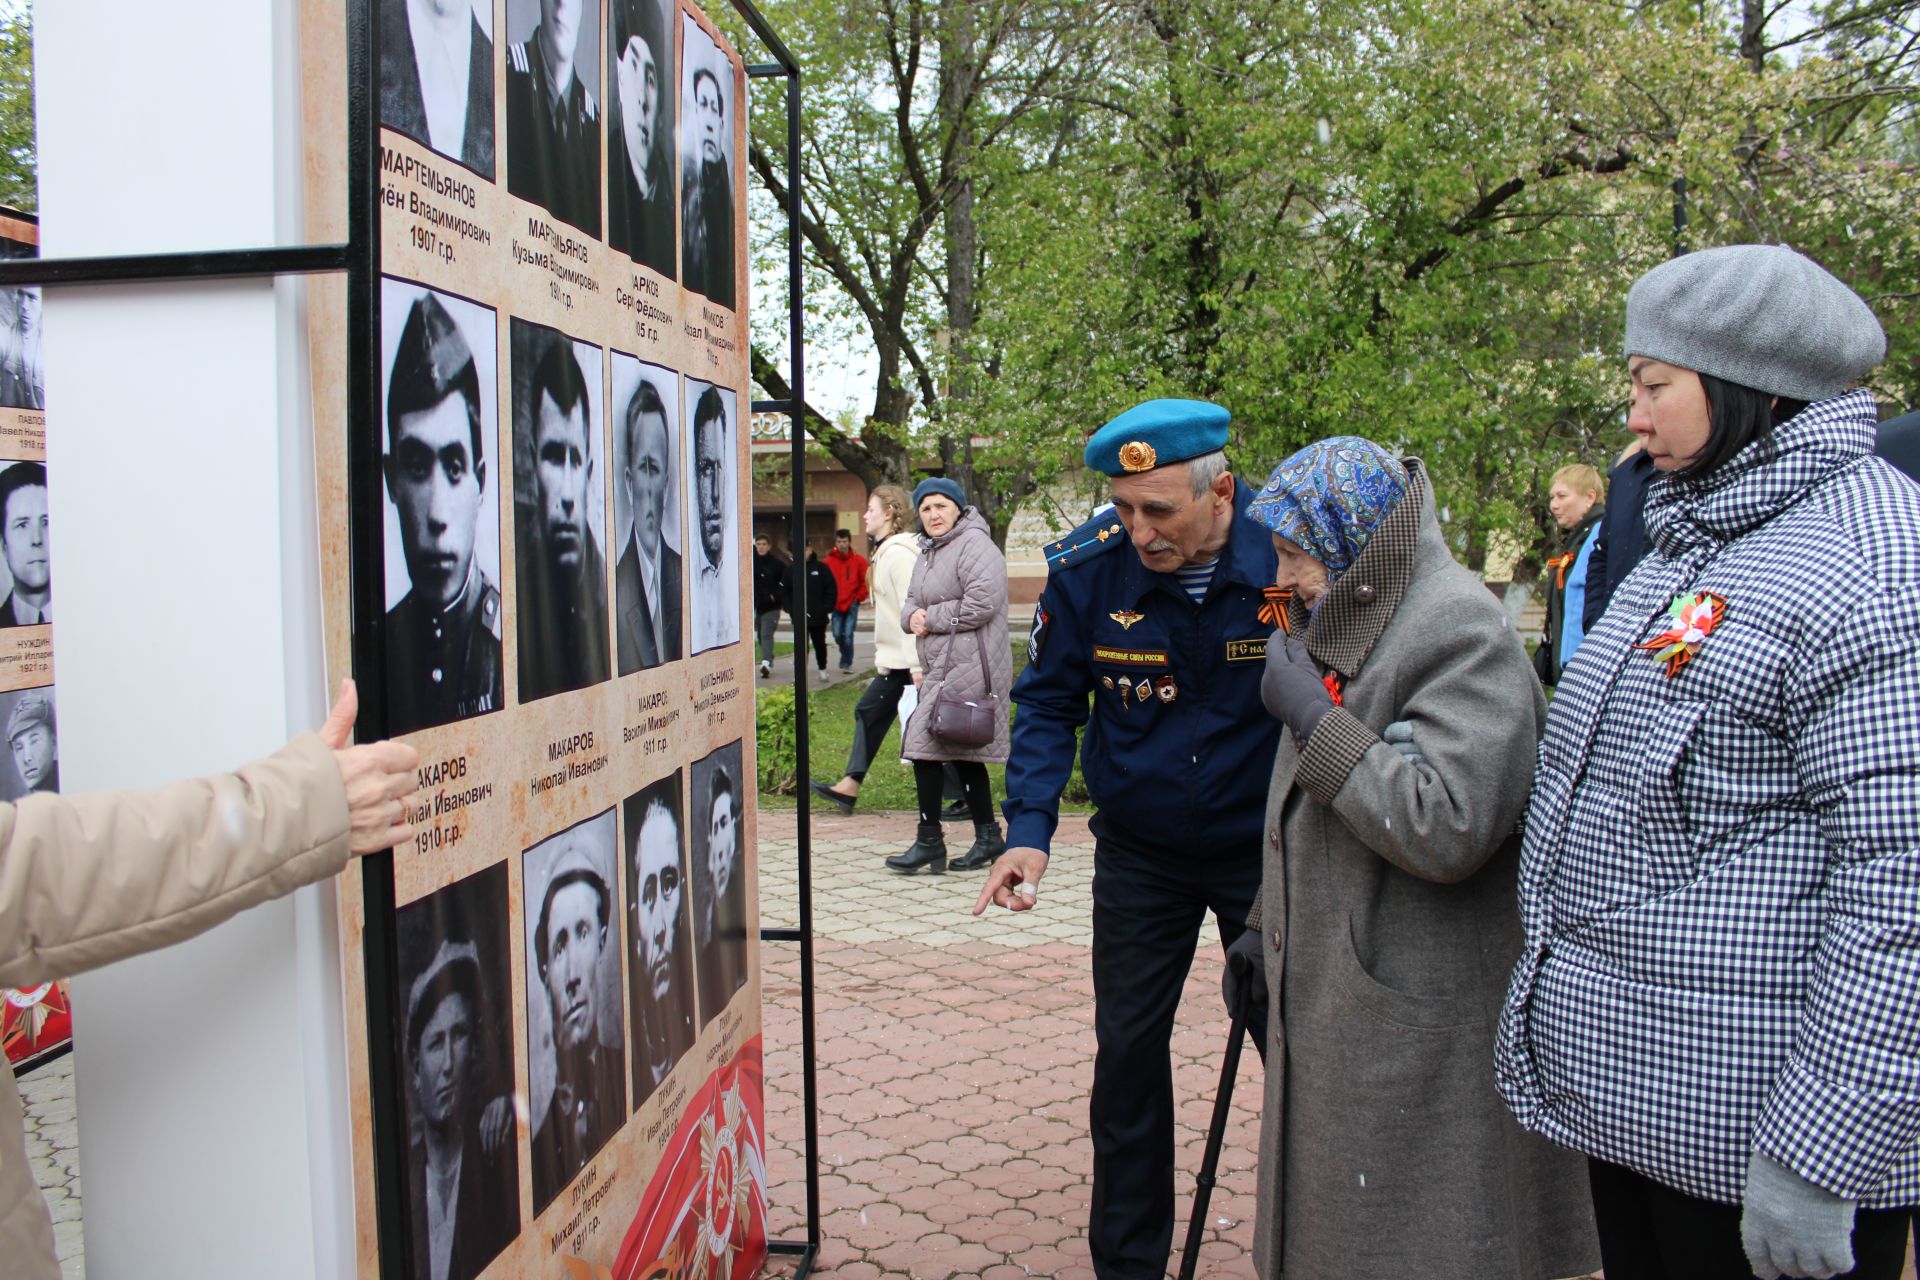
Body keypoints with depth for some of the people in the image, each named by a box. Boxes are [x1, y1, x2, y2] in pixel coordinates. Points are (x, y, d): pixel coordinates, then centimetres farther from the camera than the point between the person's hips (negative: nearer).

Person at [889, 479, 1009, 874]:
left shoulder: (975, 545, -12)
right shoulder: (929, 551, 19)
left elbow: (981, 604, -22)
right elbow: (911, 600, 22)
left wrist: (932, 619, -12)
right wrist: (912, 616, -3)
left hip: (968, 667, -10)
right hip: (941, 668, 10)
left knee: (925, 746, -11)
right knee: (962, 754, 13)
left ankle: (929, 841, -2)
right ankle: (988, 839, 22)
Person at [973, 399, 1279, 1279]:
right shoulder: (1088, 569, -16)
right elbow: (1048, 703, -5)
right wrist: (1029, 829, -17)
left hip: (1265, 847, -1)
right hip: (1140, 853, 2)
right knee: (1127, 1053, 10)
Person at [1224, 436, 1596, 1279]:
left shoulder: (1462, 631, -16)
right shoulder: (1349, 624, 15)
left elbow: (1448, 827, -27)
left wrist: (1312, 715, -22)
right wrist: (1264, 926, 20)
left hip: (1416, 1028, -9)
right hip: (1333, 1003, 9)